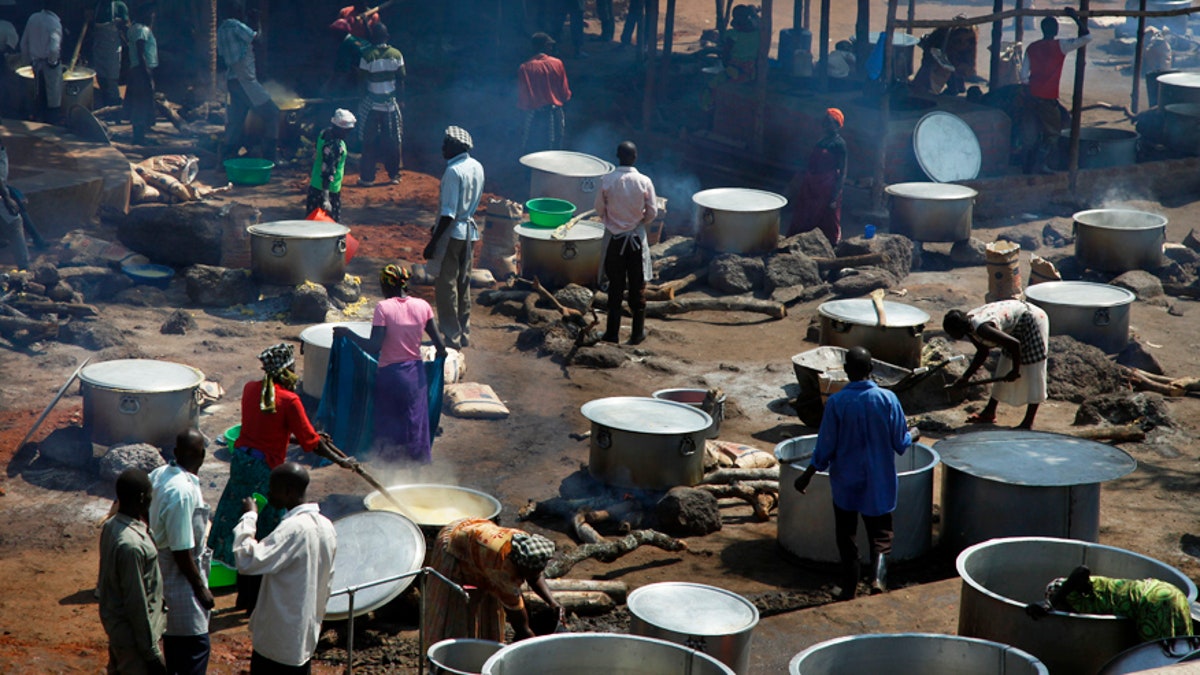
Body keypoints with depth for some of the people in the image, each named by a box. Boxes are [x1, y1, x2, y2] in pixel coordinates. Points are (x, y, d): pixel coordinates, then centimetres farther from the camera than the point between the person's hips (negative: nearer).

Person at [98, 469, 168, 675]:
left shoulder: (111, 526, 1)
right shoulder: (131, 545, -28)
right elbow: (136, 604, -24)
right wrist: (152, 653, -18)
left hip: (115, 625, 10)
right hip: (133, 635, -9)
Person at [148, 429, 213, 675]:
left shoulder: (158, 475, -2)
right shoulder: (183, 492, -29)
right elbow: (182, 552, -25)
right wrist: (200, 588, -14)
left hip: (162, 575, 9)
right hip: (181, 582, -9)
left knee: (172, 645, 22)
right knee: (195, 646, 0)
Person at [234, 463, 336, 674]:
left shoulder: (294, 528, -24)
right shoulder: (326, 527, 4)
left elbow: (248, 561, -31)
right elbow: (327, 584, 13)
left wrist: (249, 518, -19)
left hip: (276, 639, -8)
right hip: (306, 636, 8)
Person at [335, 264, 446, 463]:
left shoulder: (384, 307, -13)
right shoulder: (422, 306, -2)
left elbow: (374, 347, -19)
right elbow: (440, 345, 0)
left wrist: (347, 333, -9)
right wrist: (440, 352, 23)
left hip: (390, 374, -3)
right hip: (415, 372, 3)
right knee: (415, 423, 13)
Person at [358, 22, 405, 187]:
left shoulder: (368, 55, -15)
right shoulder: (396, 54, -4)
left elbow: (363, 76, -8)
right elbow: (401, 79, 1)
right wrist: (401, 99, 10)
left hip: (373, 104, -3)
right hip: (391, 103, 3)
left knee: (370, 142, 6)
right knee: (392, 141, 12)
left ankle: (367, 177, 8)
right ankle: (394, 175, 19)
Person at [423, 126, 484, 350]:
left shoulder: (454, 171, -20)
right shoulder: (477, 167, 5)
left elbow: (449, 213, -22)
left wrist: (433, 242, -18)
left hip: (453, 233, -8)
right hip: (470, 231, 8)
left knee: (446, 285, 0)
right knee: (463, 283, 16)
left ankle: (451, 336, 2)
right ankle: (464, 333, 22)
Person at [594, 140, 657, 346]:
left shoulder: (607, 181, -12)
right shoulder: (644, 182, -12)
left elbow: (599, 210, -3)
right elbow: (652, 213, -6)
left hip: (614, 238, 0)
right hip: (637, 238, 0)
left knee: (615, 287, 9)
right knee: (637, 288, 9)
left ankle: (612, 333, 12)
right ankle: (638, 333, 15)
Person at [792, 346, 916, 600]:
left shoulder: (836, 403, -15)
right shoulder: (887, 399, -12)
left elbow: (825, 447, -9)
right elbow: (900, 443, -3)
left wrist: (807, 475, 4)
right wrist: (912, 435, 20)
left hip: (845, 481, -1)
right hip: (879, 481, 1)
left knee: (846, 534, 14)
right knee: (880, 531, 13)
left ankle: (850, 588, 15)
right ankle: (878, 574, -11)